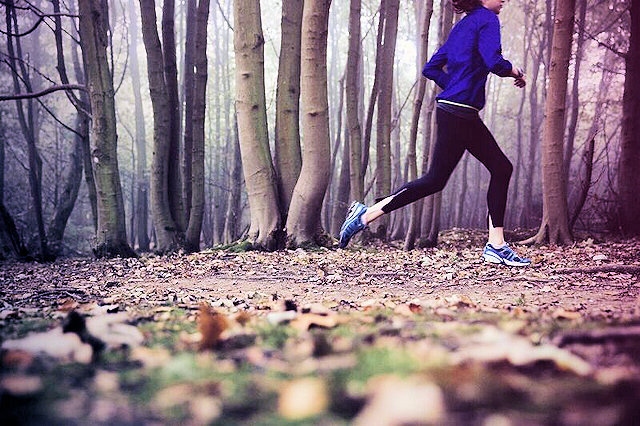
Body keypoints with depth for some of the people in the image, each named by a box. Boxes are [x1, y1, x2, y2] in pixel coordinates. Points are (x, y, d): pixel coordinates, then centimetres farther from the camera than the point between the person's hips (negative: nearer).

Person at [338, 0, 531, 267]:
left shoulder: (463, 25, 20)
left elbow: (431, 69, 19)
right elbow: (494, 63, -23)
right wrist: (514, 72, -3)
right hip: (459, 114, -10)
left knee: (501, 169, 11)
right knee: (435, 180, -4)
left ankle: (496, 246, 10)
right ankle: (366, 215, 0)